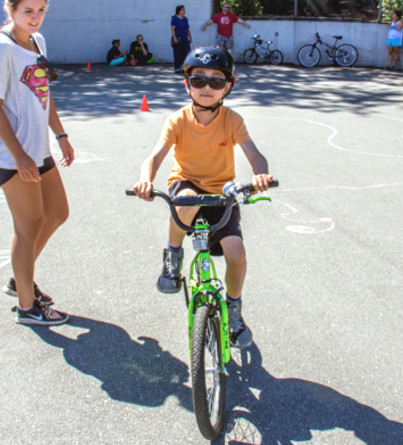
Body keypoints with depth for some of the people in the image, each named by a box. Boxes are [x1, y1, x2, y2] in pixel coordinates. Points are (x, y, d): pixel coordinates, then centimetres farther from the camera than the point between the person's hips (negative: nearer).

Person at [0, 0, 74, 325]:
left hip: (39, 149, 9)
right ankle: (27, 306, 17)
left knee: (57, 214, 17)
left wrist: (61, 135, 18)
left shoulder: (38, 41, 10)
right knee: (30, 226, 0)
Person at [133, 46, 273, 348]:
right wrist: (146, 179, -46)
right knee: (188, 199, -40)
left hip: (221, 193, 1)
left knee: (236, 253, -18)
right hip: (186, 184, -1)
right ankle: (173, 255, -9)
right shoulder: (179, 120, -10)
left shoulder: (232, 120, -9)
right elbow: (156, 155, -23)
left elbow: (254, 154, -22)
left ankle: (234, 310, 13)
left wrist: (261, 174, -46)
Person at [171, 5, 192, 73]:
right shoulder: (174, 18, -6)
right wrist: (174, 37, -22)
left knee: (187, 53, -3)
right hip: (177, 40, -6)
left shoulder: (185, 19, 14)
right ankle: (177, 68, 6)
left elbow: (188, 29, 19)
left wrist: (190, 37, 15)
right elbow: (172, 29, -12)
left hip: (185, 39, 6)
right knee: (177, 54, -2)